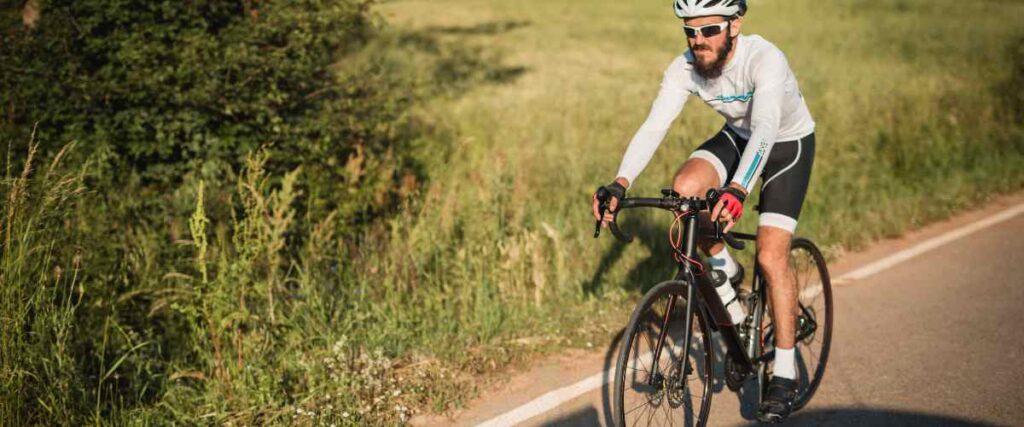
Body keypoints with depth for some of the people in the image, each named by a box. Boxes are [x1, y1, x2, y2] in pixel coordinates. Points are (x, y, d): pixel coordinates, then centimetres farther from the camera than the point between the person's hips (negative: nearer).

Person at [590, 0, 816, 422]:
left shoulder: (764, 59, -36)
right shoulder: (685, 68, -21)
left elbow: (766, 127, -49)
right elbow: (653, 127, -28)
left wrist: (737, 189, -65)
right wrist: (619, 184, -43)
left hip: (788, 143, -5)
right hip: (737, 136, 5)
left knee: (771, 256, -14)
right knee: (685, 187, -25)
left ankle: (785, 374, -1)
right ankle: (725, 273, 2)